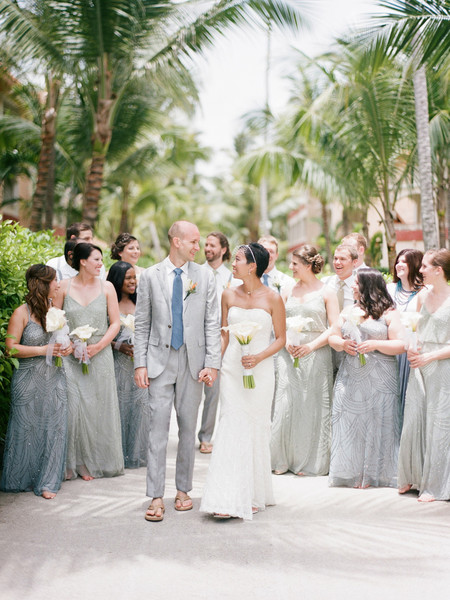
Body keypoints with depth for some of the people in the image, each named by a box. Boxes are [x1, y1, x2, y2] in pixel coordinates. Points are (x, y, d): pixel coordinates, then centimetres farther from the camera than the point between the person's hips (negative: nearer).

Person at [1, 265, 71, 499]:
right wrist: (43, 350, -17)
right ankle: (20, 480, 23)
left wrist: (68, 347, -1)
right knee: (27, 431, 5)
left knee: (54, 429, 1)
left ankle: (47, 483, 10)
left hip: (54, 379, 4)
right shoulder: (22, 313, -8)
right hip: (29, 380, -4)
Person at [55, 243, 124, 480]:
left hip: (100, 355, 1)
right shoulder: (64, 287, 0)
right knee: (73, 407, -6)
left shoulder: (106, 287, 3)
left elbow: (115, 322, 3)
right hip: (71, 355, -1)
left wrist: (98, 346, -9)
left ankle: (94, 462, 16)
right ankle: (72, 463, 7)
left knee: (97, 407, 3)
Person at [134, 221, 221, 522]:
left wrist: (212, 363, -5)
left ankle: (183, 490, 22)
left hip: (193, 362, 1)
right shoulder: (150, 276, 2)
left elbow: (212, 324, 3)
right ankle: (156, 497, 1)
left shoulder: (205, 277, 5)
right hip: (160, 361, -1)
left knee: (188, 429, 9)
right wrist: (140, 364, -3)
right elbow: (142, 324, 4)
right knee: (158, 429, -3)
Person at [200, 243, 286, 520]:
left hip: (260, 370, -2)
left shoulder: (273, 298, -3)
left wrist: (259, 357, -15)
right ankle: (229, 499, -1)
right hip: (232, 369, 2)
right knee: (231, 427, -4)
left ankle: (255, 495, 17)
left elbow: (281, 338, 0)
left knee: (256, 429, 3)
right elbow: (224, 335, 13)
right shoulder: (229, 295, 7)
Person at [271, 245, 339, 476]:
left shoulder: (326, 292, -1)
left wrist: (311, 345, -15)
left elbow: (334, 328, -5)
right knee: (285, 404, 0)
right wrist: (287, 341, -6)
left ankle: (310, 462, 11)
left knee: (312, 406, 0)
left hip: (316, 355, -3)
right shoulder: (290, 291, 11)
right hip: (289, 354, 3)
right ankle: (283, 459, 9)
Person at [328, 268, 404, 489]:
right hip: (350, 378, 5)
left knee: (377, 424, -2)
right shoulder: (349, 312, 15)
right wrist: (343, 344, -4)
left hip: (379, 379, -4)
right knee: (349, 424, 3)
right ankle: (351, 473, 11)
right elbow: (333, 337, 17)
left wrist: (375, 344, -18)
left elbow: (400, 345, -6)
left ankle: (375, 474, 7)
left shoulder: (389, 314, 0)